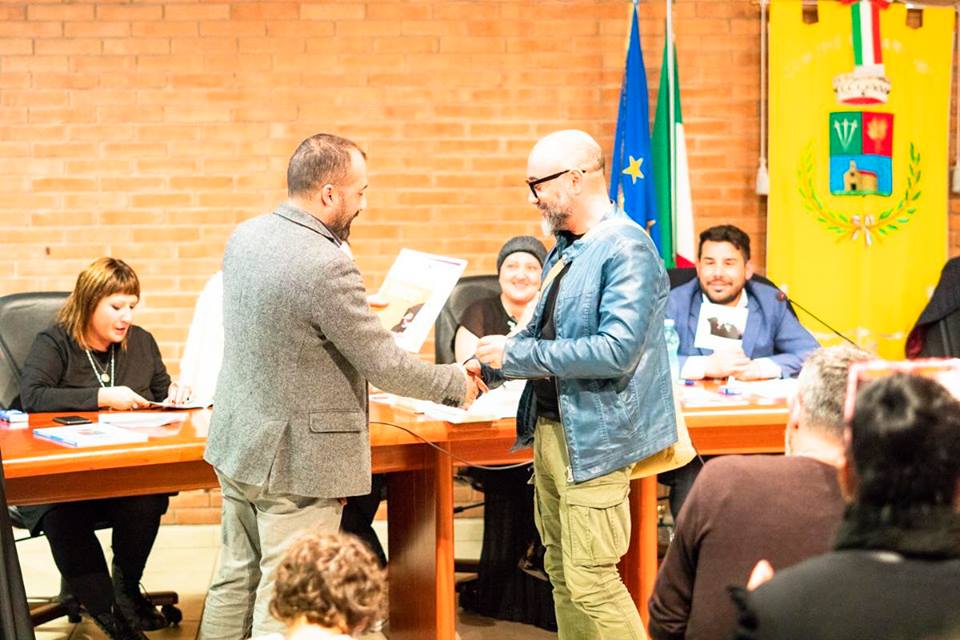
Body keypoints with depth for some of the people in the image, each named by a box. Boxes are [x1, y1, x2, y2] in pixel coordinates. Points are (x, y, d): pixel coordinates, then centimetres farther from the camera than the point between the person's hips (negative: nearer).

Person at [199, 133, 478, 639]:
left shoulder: (244, 237, 2)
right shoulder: (326, 266, -24)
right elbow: (383, 364, -17)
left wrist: (355, 310, 18)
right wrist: (456, 383, -3)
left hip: (237, 445, 9)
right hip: (296, 462, -8)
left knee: (237, 579, 18)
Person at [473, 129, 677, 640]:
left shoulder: (626, 248, -16)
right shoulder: (563, 251, 12)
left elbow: (617, 349, -25)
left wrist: (516, 353, -19)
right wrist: (490, 367, 6)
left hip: (593, 438, -9)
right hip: (550, 428, 9)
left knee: (590, 578, -9)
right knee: (561, 570, 14)